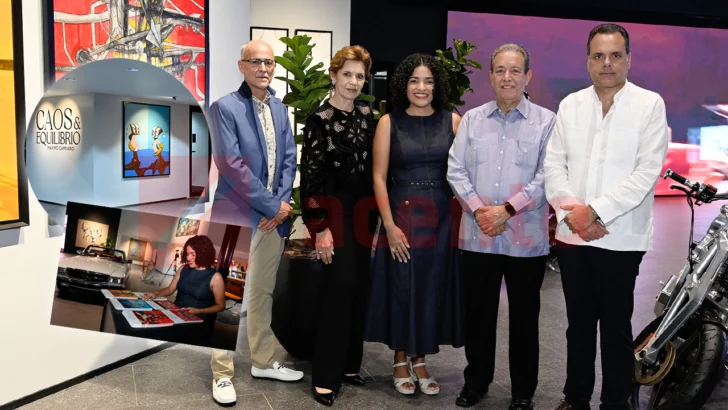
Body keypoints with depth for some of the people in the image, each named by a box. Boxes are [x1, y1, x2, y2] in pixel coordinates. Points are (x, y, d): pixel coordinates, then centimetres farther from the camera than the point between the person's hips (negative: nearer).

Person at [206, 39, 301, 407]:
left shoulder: (280, 109, 11)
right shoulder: (225, 107, -9)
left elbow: (289, 159, 9)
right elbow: (230, 164, -17)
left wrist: (281, 204, -5)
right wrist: (272, 205, -15)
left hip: (274, 216, 6)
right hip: (236, 214, -6)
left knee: (263, 292, 15)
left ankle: (263, 361, 29)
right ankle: (222, 373, 15)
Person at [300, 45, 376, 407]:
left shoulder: (367, 115, 8)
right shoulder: (319, 120, -9)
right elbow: (310, 177, -12)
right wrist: (320, 228, -16)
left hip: (363, 210, 6)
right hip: (335, 210, -6)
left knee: (359, 287, 9)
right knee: (340, 286, -7)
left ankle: (349, 364, 23)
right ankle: (326, 376, 5)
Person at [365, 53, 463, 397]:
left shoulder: (452, 121, 4)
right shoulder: (389, 123, 0)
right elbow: (379, 178, -3)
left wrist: (465, 217, -5)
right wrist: (389, 225, -11)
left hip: (443, 217, 2)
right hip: (403, 216, -1)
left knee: (434, 287, 8)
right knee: (402, 287, 5)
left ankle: (419, 360, 25)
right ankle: (401, 360, 24)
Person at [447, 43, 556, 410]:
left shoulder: (546, 121, 0)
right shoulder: (472, 119, 9)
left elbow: (546, 177, -8)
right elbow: (455, 170, 3)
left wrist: (507, 209, -15)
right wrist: (478, 209, -10)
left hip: (526, 237, -2)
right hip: (477, 235, 2)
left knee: (524, 316, 9)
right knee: (477, 312, 13)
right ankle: (476, 380, 31)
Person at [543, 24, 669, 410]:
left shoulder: (650, 104, -3)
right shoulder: (570, 104, 8)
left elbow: (647, 172, -11)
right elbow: (553, 164, 4)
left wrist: (595, 211, -16)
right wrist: (572, 213, -9)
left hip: (620, 238, -3)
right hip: (572, 234, 3)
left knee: (616, 325, 7)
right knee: (579, 321, 13)